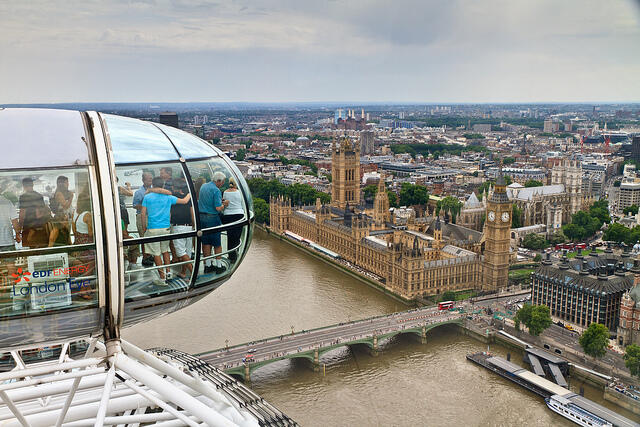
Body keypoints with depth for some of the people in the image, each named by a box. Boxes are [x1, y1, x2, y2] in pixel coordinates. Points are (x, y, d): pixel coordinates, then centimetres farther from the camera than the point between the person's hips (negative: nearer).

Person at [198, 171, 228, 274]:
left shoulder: (203, 186, 11)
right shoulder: (216, 190, -15)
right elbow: (218, 208, -20)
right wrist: (224, 204, 0)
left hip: (201, 217, 7)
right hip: (212, 218, -7)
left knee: (205, 242, 10)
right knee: (217, 243, 3)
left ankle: (208, 265, 14)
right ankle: (219, 266, 8)